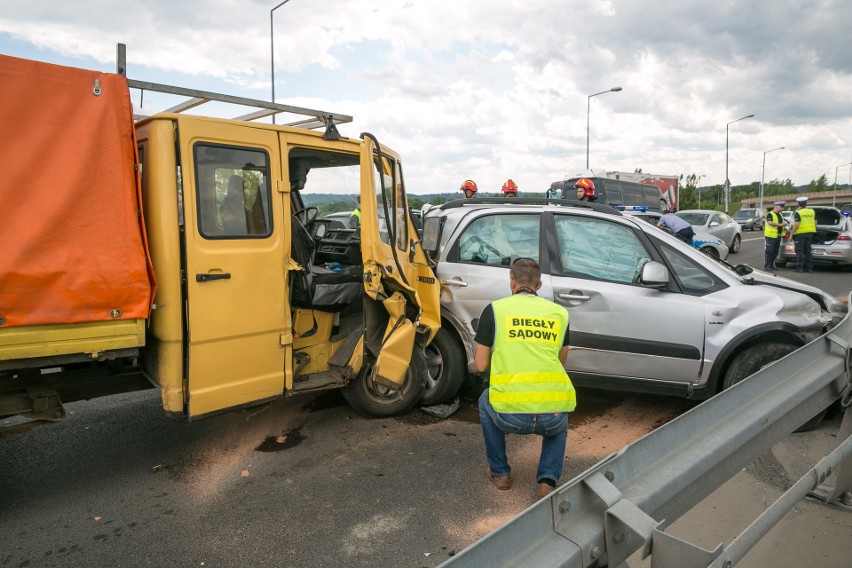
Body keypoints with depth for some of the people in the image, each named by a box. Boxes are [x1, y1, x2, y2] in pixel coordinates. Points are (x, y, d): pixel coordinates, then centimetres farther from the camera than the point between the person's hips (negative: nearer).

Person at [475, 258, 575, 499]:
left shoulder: (495, 309, 5)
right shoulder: (560, 313, 13)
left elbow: (481, 365, 7)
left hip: (510, 415, -2)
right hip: (553, 417, 2)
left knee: (486, 401, 33)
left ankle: (500, 473, 35)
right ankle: (548, 479, 17)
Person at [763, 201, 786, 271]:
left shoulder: (780, 214, 19)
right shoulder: (770, 214, -8)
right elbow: (770, 223, -23)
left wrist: (784, 225, 14)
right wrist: (780, 224, -22)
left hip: (778, 236, 9)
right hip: (770, 236, -9)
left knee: (775, 252, 10)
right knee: (769, 251, -7)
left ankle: (771, 265, 18)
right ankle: (767, 266, -4)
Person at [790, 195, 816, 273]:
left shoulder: (798, 212, -12)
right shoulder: (812, 211, 9)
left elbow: (796, 224, -19)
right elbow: (815, 222, 14)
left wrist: (791, 233, -13)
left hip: (800, 234, -6)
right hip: (809, 233, 6)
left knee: (800, 252, -4)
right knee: (808, 251, 11)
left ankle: (800, 268, -6)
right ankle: (809, 268, 11)